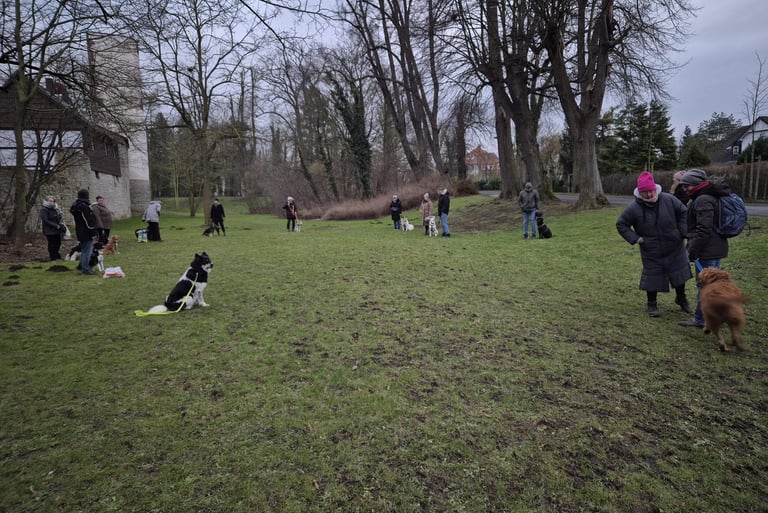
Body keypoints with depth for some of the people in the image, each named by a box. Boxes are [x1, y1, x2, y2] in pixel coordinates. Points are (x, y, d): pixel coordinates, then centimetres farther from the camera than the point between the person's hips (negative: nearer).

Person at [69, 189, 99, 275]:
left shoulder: (75, 206, 14)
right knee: (87, 251, -4)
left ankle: (82, 266, 29)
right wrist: (94, 233, -16)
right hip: (86, 233, -10)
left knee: (84, 250, 20)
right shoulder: (84, 206, -19)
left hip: (80, 233, 10)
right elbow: (89, 222, -21)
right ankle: (85, 269, 0)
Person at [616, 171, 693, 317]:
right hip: (651, 252, -2)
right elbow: (621, 224, -5)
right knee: (652, 276, 5)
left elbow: (683, 212, 4)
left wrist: (682, 232, -2)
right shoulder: (634, 208, -16)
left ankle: (681, 298, 39)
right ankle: (651, 304, 24)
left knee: (680, 273, 15)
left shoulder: (668, 200, -11)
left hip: (674, 247, 3)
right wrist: (635, 238, -13)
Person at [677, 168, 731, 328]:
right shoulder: (711, 197, 15)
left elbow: (703, 230, -24)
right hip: (717, 249, 11)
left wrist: (693, 251, -20)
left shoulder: (703, 201, -18)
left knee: (703, 285, -4)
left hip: (707, 251, -11)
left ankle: (700, 319, 2)